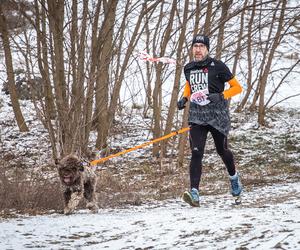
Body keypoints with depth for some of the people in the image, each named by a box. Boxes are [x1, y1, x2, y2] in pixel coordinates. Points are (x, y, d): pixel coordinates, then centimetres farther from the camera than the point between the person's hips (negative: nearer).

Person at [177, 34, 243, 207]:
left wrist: (220, 96, -20)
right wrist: (185, 98, 8)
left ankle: (234, 176, 47)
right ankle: (194, 193, -21)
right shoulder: (189, 68, 6)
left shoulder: (217, 66, -9)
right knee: (196, 153, -13)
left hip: (218, 116, -2)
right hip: (197, 117, 2)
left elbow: (237, 87, -5)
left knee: (222, 150, 16)